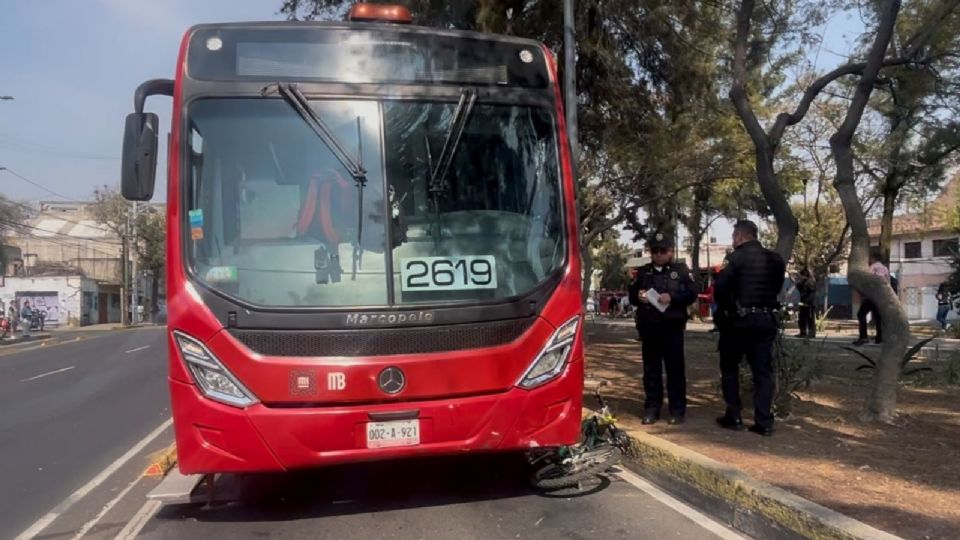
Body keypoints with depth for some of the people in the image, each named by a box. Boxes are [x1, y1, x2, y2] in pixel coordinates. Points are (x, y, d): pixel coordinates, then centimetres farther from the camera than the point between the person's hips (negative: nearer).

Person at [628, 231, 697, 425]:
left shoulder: (681, 270, 5)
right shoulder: (643, 271, 14)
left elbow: (692, 293, -4)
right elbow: (631, 294, 13)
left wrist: (672, 297, -19)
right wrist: (638, 296, -10)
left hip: (672, 327, -3)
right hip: (648, 327, 3)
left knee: (675, 368, 0)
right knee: (651, 369, 7)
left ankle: (677, 409, 8)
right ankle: (652, 408, 14)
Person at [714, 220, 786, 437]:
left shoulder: (736, 258, -12)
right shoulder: (775, 259, 7)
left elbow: (721, 287, -16)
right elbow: (777, 287, 11)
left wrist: (726, 309, -1)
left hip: (739, 319, -5)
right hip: (766, 319, 5)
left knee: (730, 367, 10)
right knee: (763, 371, 7)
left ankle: (734, 417, 11)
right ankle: (764, 422, 5)